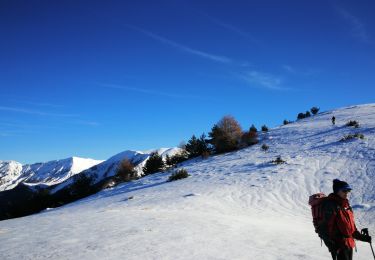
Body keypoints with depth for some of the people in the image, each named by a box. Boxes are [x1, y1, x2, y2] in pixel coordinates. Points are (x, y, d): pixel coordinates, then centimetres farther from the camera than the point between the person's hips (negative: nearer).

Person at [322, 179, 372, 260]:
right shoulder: (331, 205, -14)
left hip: (349, 242, 9)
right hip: (339, 243, -9)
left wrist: (363, 237, 20)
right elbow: (328, 226, -19)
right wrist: (331, 244, -24)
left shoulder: (346, 205, 13)